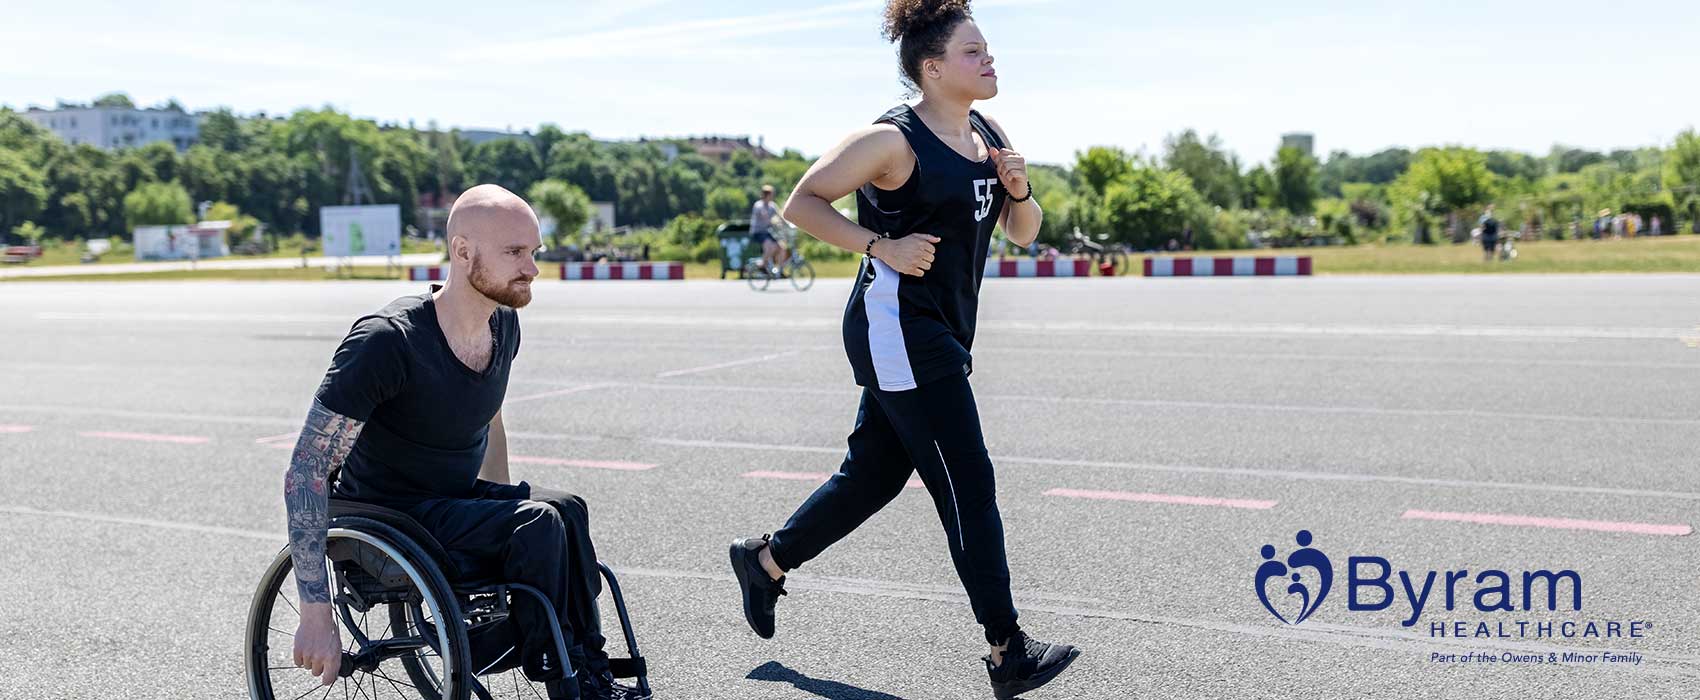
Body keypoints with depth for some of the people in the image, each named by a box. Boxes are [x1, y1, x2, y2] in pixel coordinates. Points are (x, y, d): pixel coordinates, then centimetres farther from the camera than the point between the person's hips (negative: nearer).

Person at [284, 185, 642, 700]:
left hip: (460, 499, 7)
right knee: (541, 523, -27)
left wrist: (506, 513, 20)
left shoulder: (504, 325, -2)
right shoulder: (386, 341, -24)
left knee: (566, 509, -22)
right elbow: (305, 473, -23)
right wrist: (315, 613, -27)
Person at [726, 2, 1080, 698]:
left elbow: (1022, 233, 18)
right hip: (898, 331, -9)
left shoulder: (990, 137, 11)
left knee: (874, 473, 17)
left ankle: (764, 559, 36)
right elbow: (802, 202, -9)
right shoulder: (893, 139, -13)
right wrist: (882, 245, -18)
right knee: (969, 485, -9)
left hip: (941, 335, 9)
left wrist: (1019, 189, -4)